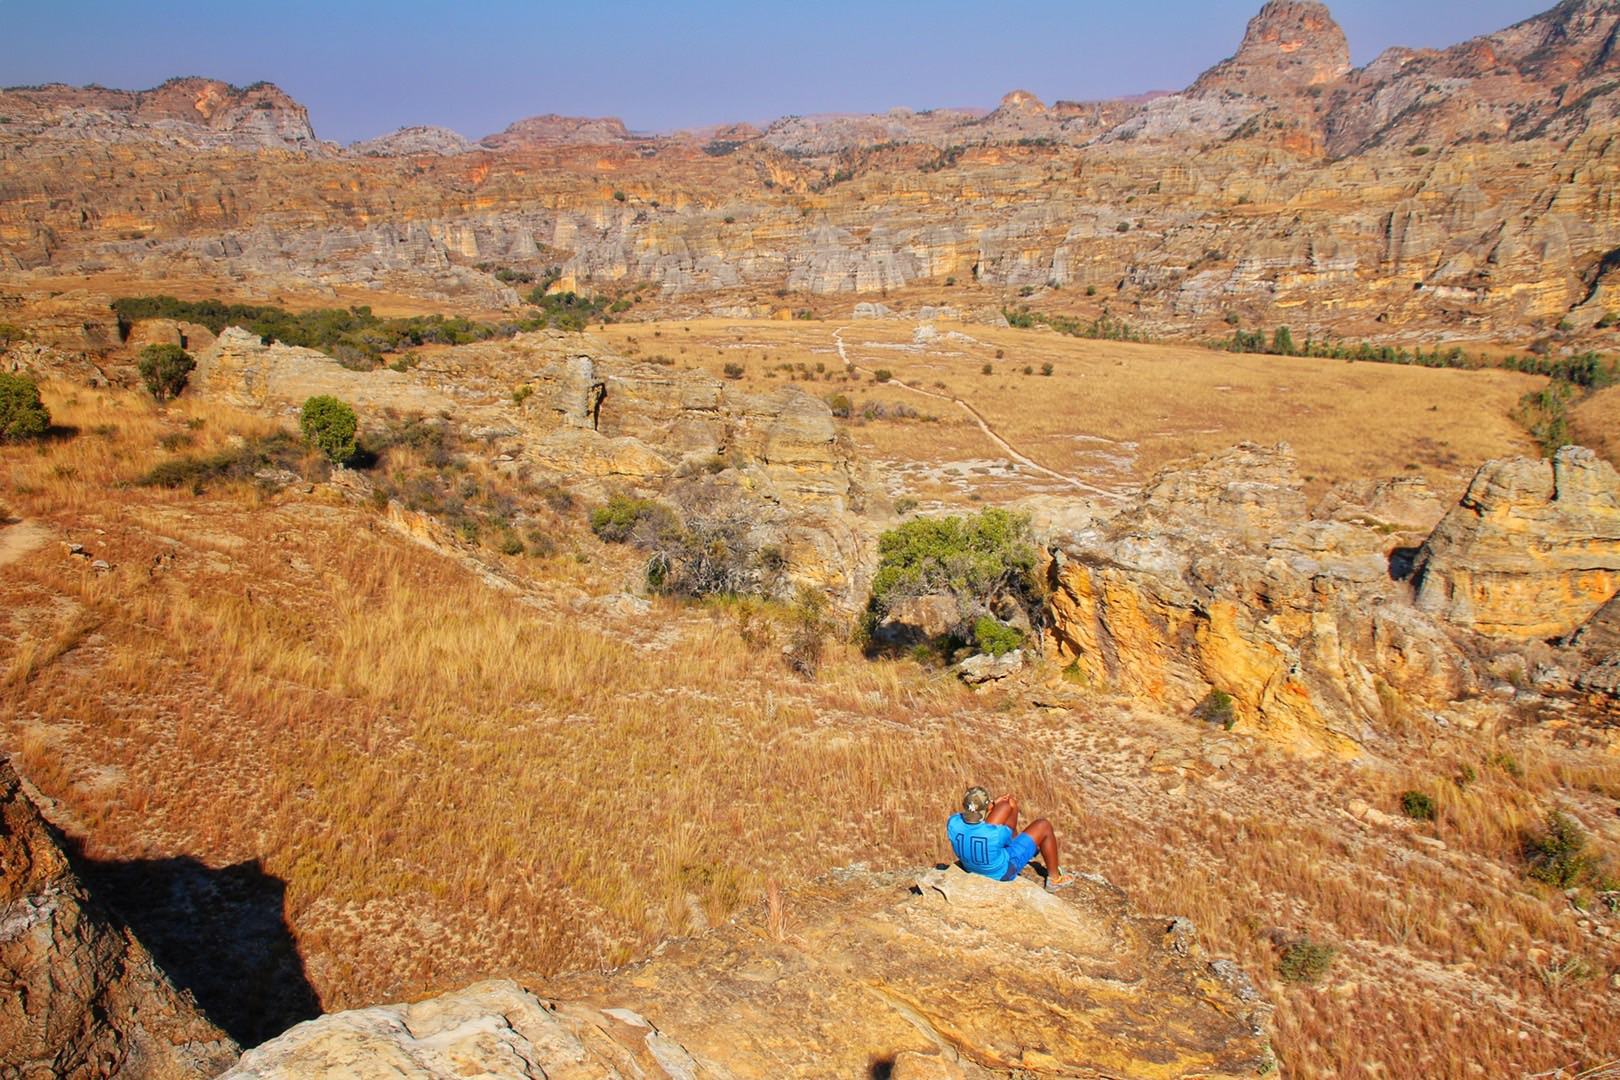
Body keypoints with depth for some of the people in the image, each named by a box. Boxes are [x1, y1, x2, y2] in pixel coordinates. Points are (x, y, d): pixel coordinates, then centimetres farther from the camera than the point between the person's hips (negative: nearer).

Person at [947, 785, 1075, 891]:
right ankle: (1055, 878, 27)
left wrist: (993, 803, -2)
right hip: (1002, 872, -5)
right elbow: (1010, 833, -13)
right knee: (1043, 825, 6)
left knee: (1006, 806, 8)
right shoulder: (994, 834, -40)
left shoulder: (953, 823, -28)